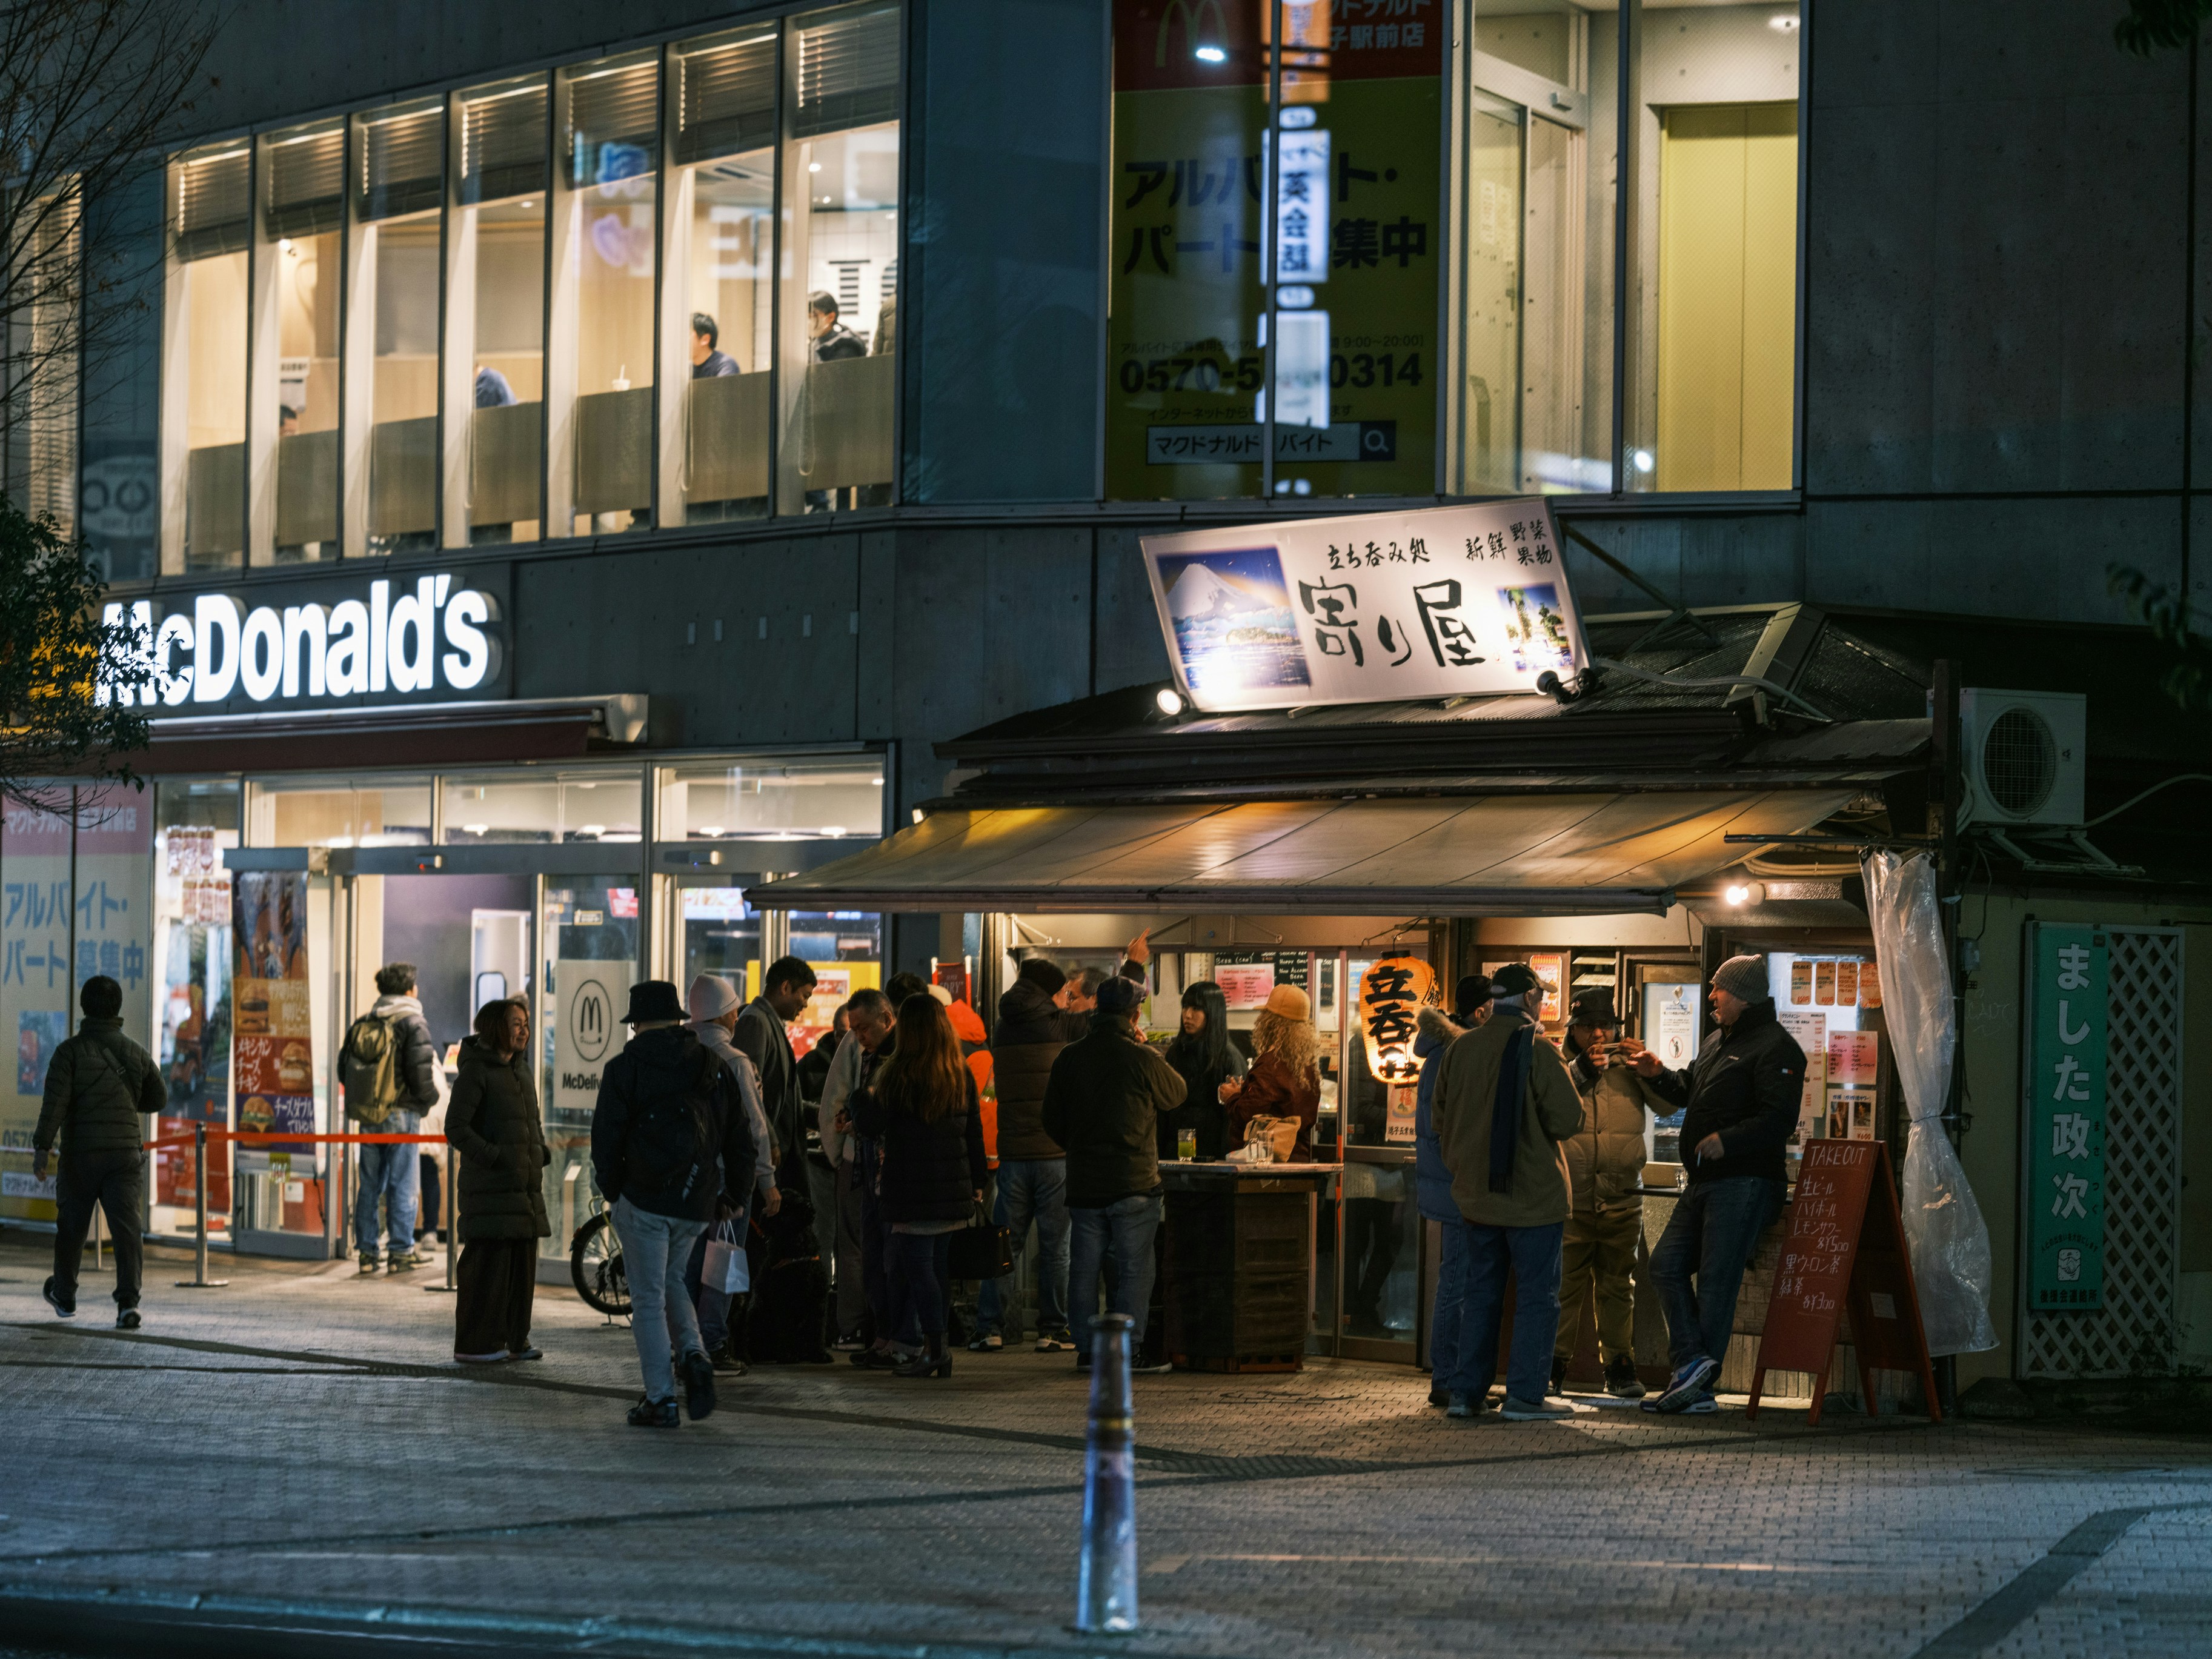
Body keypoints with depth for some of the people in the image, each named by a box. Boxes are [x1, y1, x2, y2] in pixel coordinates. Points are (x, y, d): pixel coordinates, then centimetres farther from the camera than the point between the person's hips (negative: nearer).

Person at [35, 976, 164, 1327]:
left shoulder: (70, 1050, -5)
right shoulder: (136, 1054, 5)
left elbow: (55, 1101, -15)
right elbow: (158, 1099, 14)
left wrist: (42, 1147, -17)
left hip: (80, 1154, -1)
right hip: (125, 1153, 1)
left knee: (71, 1225, 17)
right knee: (126, 1227, -6)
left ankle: (64, 1295, 35)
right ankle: (128, 1302, -22)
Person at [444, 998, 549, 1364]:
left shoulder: (522, 1070, 16)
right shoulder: (475, 1071, -9)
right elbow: (456, 1127, -14)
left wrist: (542, 1152, 11)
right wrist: (493, 1157, -20)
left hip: (524, 1186, 8)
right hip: (488, 1184, -8)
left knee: (522, 1262, 8)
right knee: (488, 1262, -8)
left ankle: (514, 1339, 15)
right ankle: (474, 1344, -4)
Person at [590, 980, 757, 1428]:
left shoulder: (624, 1069, -4)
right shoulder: (713, 1068, 7)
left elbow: (606, 1139, -6)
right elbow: (740, 1137, 7)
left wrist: (611, 1189, 9)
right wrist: (733, 1195, 16)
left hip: (643, 1201, -4)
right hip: (696, 1205, 4)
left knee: (648, 1298, 3)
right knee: (672, 1285, 23)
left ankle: (660, 1399, 1)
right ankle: (693, 1355, -1)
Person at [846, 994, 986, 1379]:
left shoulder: (898, 1075, -10)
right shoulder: (962, 1076, 8)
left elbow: (870, 1124, -9)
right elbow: (975, 1134, 12)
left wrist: (858, 1098, 10)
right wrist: (976, 1185, 19)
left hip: (912, 1193, -6)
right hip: (954, 1189, 6)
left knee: (917, 1266, -3)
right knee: (936, 1267, 11)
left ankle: (934, 1348, -8)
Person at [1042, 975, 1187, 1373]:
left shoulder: (1069, 1058, 1)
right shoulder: (1142, 1060, -12)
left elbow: (1053, 1120, 9)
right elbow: (1176, 1095, 7)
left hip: (1083, 1182, 4)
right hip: (1134, 1184, -4)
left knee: (1085, 1267, 9)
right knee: (1133, 1269, 2)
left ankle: (1086, 1348, 12)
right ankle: (1129, 1349, 1)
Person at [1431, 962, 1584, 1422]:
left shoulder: (1459, 1050, 4)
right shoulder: (1538, 1052, -13)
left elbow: (1442, 1121, 13)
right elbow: (1567, 1120, -16)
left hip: (1476, 1195, 6)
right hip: (1532, 1195, -6)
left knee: (1481, 1293, 13)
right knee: (1537, 1295, 2)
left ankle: (1466, 1392, 12)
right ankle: (1525, 1394, -1)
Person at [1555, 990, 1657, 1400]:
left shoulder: (1629, 1069, 10)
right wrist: (1582, 1071, -20)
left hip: (1622, 1203, 2)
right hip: (1569, 1201, -2)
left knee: (1618, 1286, 8)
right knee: (1563, 1285, 0)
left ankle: (1619, 1367, 14)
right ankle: (1553, 1368, 9)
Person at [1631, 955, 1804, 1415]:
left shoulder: (1775, 1049, -10)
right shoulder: (1717, 1043, 20)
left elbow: (1779, 1118, -20)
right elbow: (1690, 1093, 31)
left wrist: (1727, 1141, -26)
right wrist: (1658, 1076, 13)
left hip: (1745, 1183, -10)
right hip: (1704, 1182, 10)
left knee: (1715, 1282, -7)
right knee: (1667, 1263, 5)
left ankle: (1700, 1389, -4)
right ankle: (1691, 1363, 2)